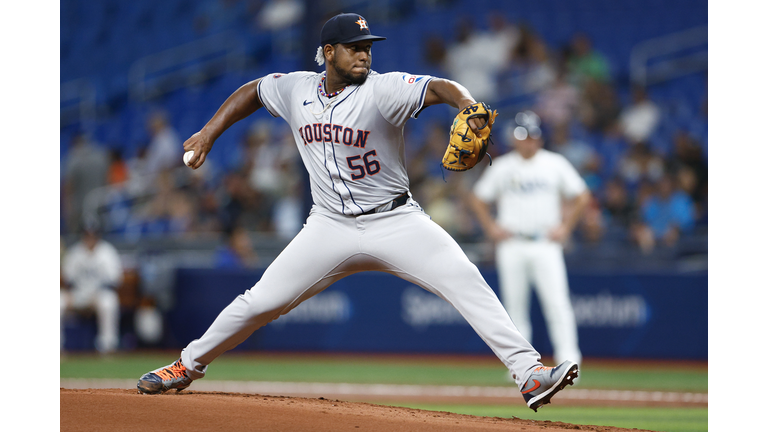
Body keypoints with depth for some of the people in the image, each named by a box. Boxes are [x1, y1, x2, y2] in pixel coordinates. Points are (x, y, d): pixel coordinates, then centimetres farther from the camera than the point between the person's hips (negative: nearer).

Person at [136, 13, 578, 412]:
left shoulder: (382, 90, -14)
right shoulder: (296, 89, 1)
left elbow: (439, 87, -28)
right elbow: (253, 91, 20)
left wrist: (466, 105, -50)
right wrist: (210, 132, 13)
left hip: (396, 222, -3)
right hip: (331, 228, 3)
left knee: (466, 282, -21)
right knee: (261, 301, 0)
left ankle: (530, 374, -25)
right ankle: (189, 365, 21)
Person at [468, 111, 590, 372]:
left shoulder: (555, 164, 5)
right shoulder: (501, 167, 7)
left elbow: (582, 197, 9)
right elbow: (477, 199, 16)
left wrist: (565, 227, 1)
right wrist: (491, 228, 5)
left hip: (545, 244, -2)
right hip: (511, 246, 2)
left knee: (557, 303, -14)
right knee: (515, 306, 3)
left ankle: (568, 360, -17)